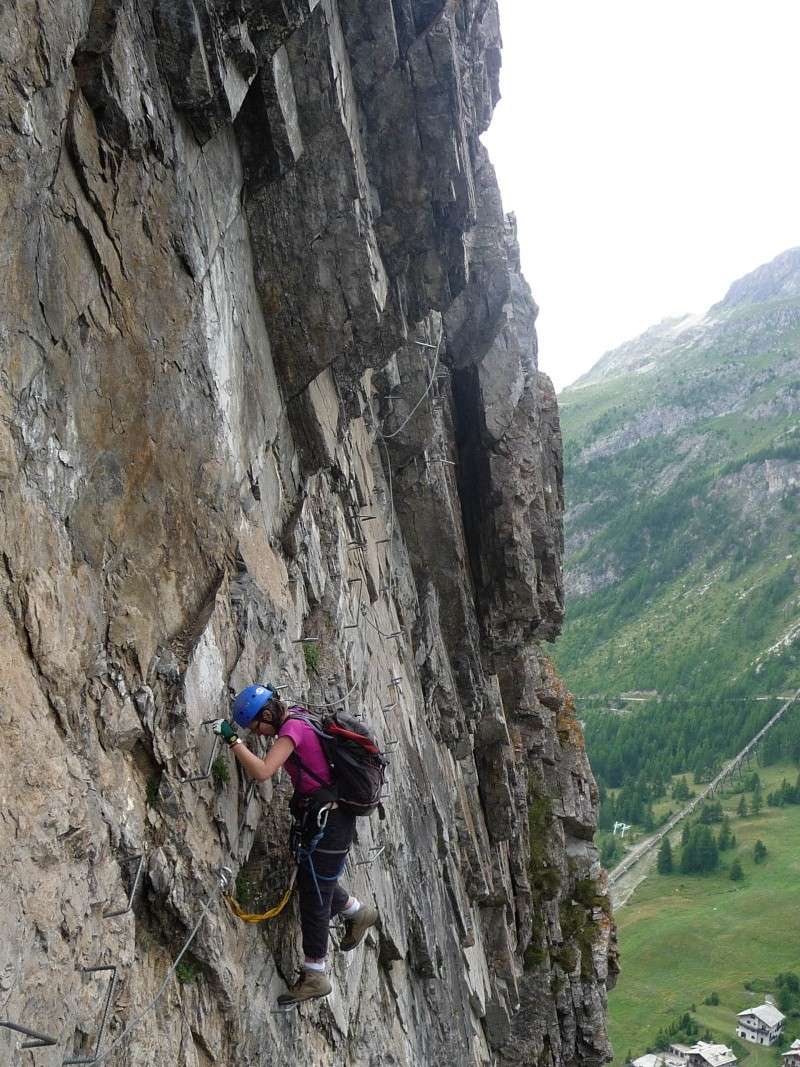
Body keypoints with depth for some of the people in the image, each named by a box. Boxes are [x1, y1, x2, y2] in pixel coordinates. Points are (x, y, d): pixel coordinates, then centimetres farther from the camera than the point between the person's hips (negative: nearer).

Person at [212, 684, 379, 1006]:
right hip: (327, 818, 9)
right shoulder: (299, 718, 8)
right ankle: (359, 912, 42)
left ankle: (314, 976, 8)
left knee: (313, 895, -1)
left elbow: (262, 772, -31)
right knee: (311, 880, 22)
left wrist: (232, 738, -25)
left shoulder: (293, 727, -20)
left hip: (327, 820, -9)